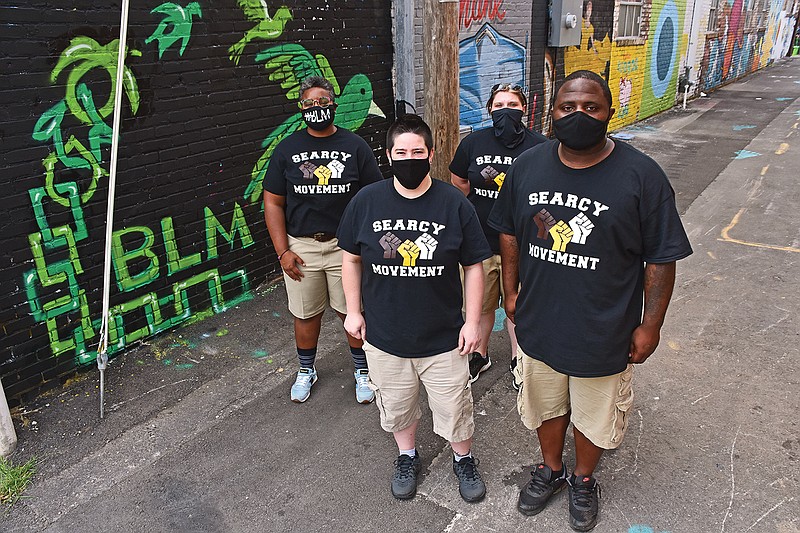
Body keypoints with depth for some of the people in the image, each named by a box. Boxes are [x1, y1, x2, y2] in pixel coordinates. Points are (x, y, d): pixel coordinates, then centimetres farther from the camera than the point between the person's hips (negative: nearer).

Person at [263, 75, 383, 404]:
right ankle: (306, 371, 36)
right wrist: (282, 251, -4)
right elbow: (273, 203, 3)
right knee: (306, 315, 13)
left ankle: (362, 371, 30)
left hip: (346, 244, -1)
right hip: (300, 246, 1)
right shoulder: (287, 149, 3)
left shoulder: (355, 146, 0)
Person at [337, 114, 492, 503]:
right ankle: (407, 456, 49)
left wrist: (472, 321, -4)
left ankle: (463, 459, 44)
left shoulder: (455, 204, -11)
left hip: (443, 338, -1)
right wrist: (353, 310, 4)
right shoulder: (366, 201, -7)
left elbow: (473, 266, -4)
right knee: (396, 405, 21)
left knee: (454, 407, 15)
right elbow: (351, 258, 4)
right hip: (384, 336, 2)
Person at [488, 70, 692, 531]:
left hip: (605, 333, -2)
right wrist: (511, 290, 7)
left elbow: (661, 259, -11)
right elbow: (510, 233, 6)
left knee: (594, 416, 19)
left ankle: (583, 480, 48)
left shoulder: (642, 176, -17)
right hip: (539, 323, 3)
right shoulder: (528, 165, -6)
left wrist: (650, 325, -9)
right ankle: (551, 470, 51)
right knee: (547, 406, 23)